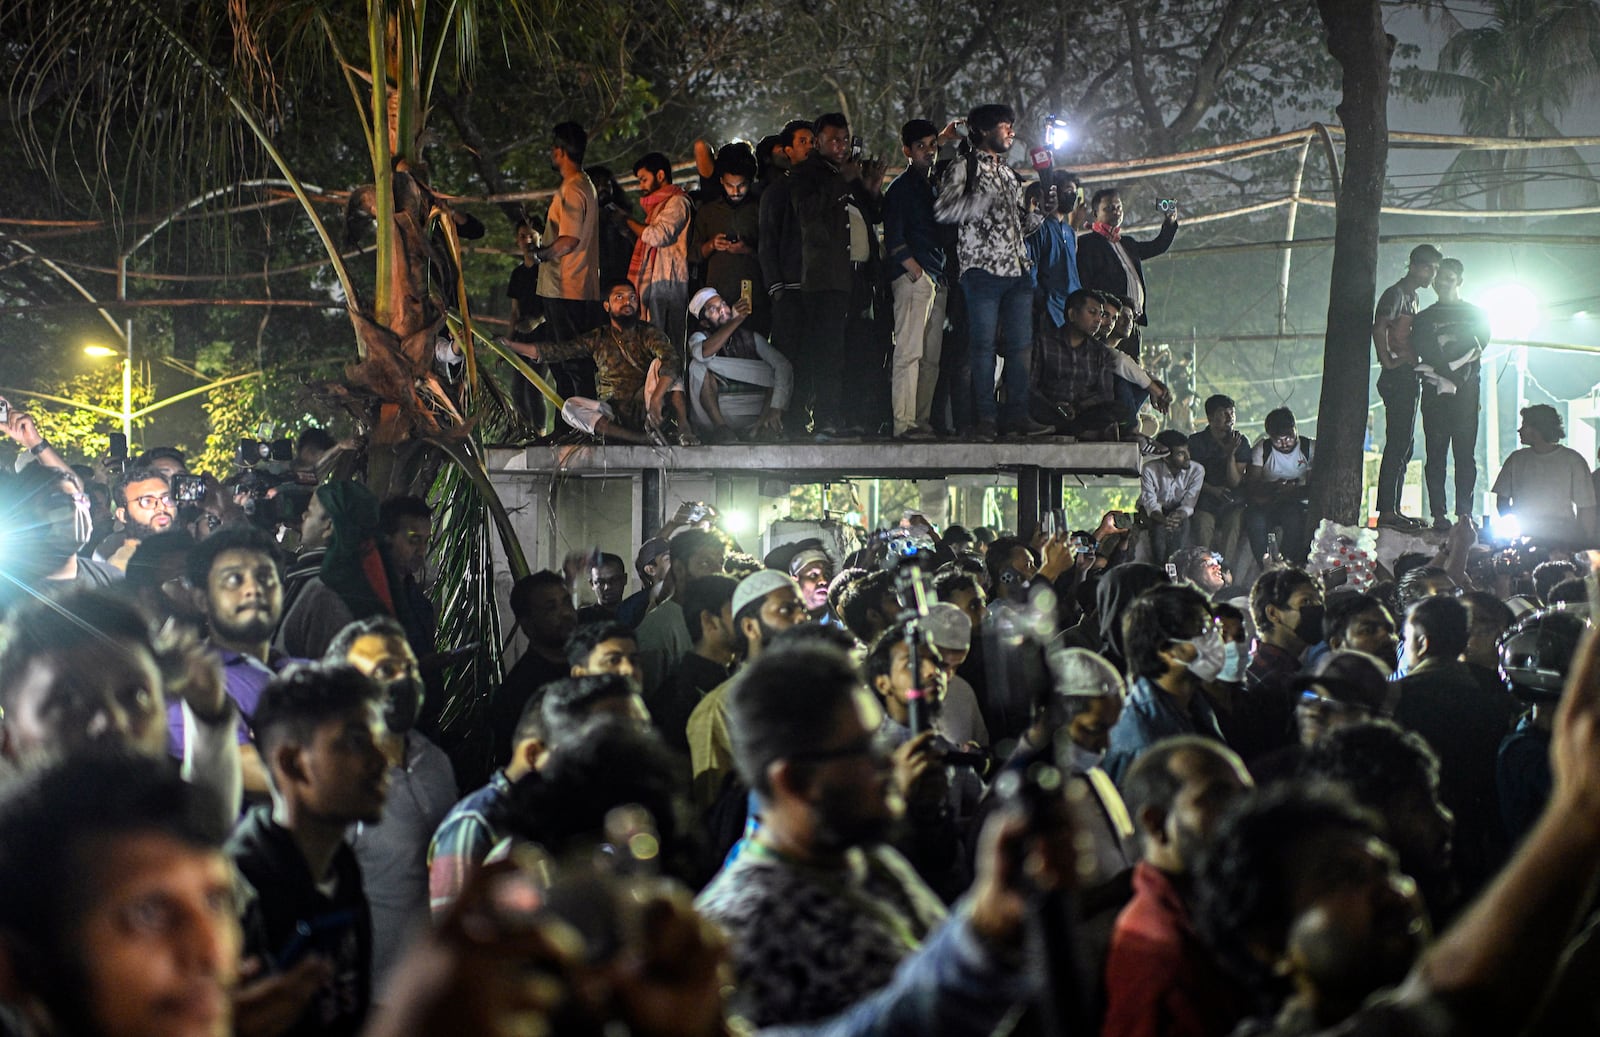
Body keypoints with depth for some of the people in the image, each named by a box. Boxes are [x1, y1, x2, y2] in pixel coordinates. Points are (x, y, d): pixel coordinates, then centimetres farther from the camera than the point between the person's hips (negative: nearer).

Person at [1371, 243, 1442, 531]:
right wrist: (1388, 362, -20)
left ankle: (1392, 510, 14)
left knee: (1403, 446, 11)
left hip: (1409, 379, 10)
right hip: (1398, 378, -10)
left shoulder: (1412, 297, 21)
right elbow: (1379, 328, -24)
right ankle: (1387, 511, -13)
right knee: (1397, 445, -12)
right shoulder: (1396, 294, -9)